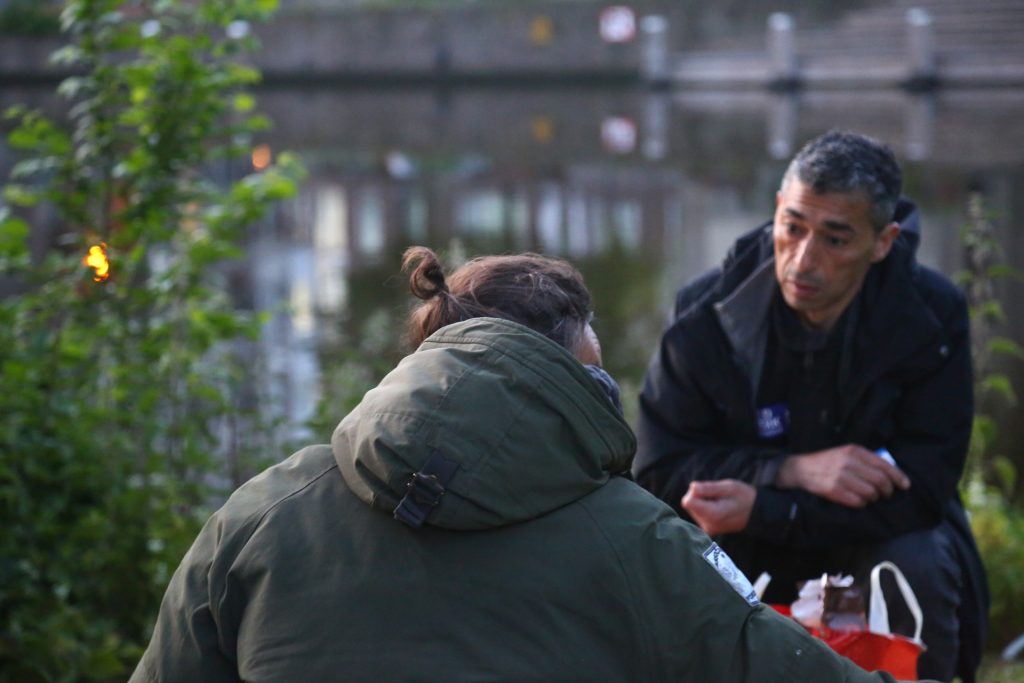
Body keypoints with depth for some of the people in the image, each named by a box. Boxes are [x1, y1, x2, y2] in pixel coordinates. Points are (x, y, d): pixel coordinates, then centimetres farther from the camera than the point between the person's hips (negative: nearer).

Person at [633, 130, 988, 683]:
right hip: (746, 553, 1)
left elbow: (923, 487, -20)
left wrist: (761, 507, -29)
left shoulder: (933, 316, -16)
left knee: (920, 568, -32)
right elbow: (658, 468, -14)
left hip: (882, 538, 0)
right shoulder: (706, 311, -15)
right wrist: (792, 471, -30)